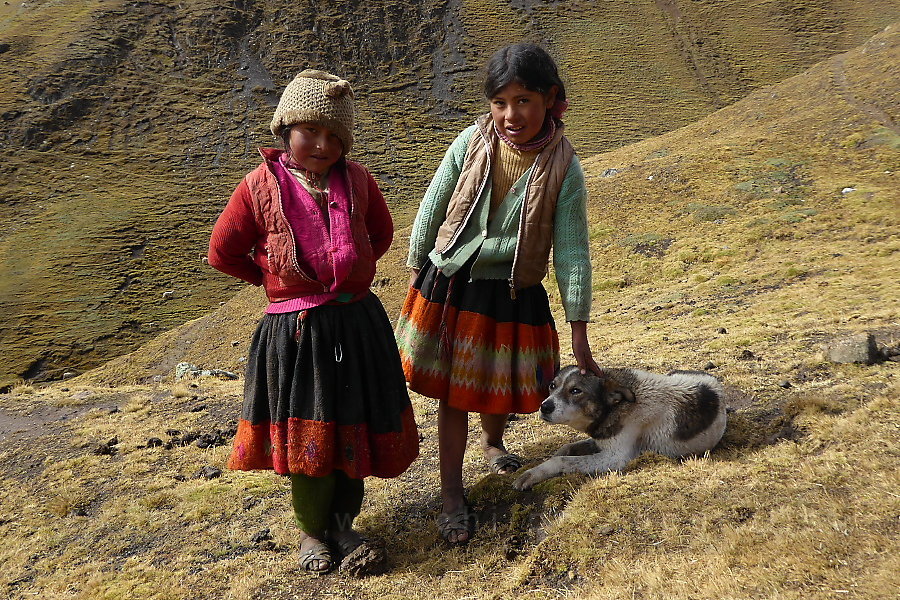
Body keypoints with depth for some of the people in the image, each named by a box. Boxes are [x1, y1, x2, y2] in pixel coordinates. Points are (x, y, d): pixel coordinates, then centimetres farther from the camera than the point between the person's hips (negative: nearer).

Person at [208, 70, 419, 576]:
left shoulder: (357, 180, 0)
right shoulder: (261, 187, -7)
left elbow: (381, 235, 18)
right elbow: (224, 254, 3)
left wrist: (352, 275, 8)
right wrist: (277, 282, 8)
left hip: (357, 324, 3)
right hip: (294, 331, -3)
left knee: (355, 428, 12)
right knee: (308, 437, 6)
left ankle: (343, 524, 34)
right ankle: (312, 529, 32)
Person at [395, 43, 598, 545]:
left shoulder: (564, 169, -13)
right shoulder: (473, 143, -11)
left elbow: (573, 253, -10)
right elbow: (433, 207, 1)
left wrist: (581, 338, -10)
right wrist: (417, 271, 8)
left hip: (512, 297, 0)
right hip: (448, 287, 0)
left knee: (500, 388, 17)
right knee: (453, 394, 7)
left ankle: (494, 442, 53)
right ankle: (453, 496, 23)